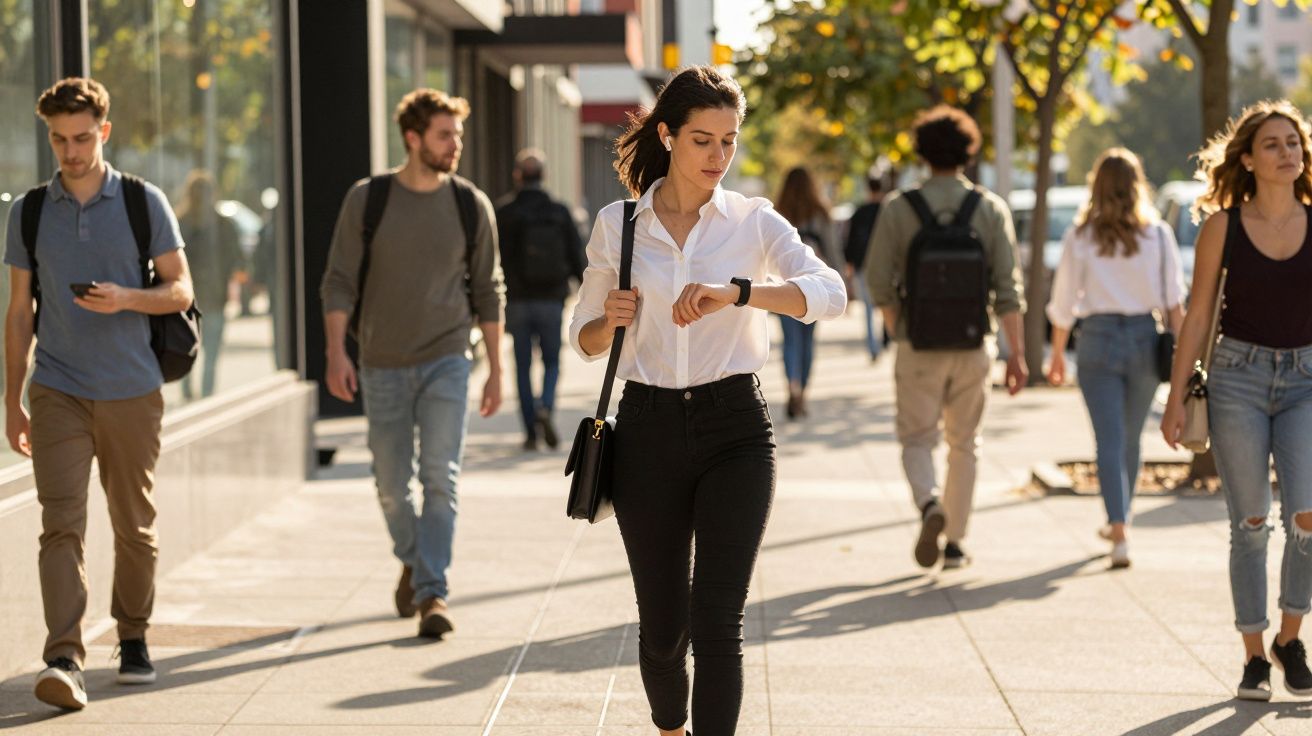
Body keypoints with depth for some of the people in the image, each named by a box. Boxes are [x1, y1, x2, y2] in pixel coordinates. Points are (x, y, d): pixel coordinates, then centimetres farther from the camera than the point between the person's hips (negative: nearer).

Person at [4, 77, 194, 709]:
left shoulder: (144, 203, 2)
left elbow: (180, 290, 3)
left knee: (134, 527, 9)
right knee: (61, 525, -12)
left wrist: (126, 298, -17)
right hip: (57, 391, 0)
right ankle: (65, 660, -20)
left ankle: (133, 638, 27)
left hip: (131, 393, 0)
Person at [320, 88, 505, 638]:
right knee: (392, 488, 9)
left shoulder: (471, 205, 2)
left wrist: (495, 370, 7)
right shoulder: (367, 199, -2)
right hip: (382, 365, 0)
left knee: (441, 479, -12)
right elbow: (339, 282, -1)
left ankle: (431, 592, -12)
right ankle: (413, 562, 35)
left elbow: (487, 291, 8)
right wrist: (336, 352, -13)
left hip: (446, 363, 0)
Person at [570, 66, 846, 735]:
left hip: (734, 432, -1)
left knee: (717, 619, -13)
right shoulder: (616, 224, 4)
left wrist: (737, 292, -31)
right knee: (662, 624, 10)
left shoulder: (754, 221, 0)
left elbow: (830, 292, -17)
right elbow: (585, 339, 11)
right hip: (649, 433, 1)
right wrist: (610, 321, -12)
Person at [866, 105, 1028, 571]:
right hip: (973, 346, 2)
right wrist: (1016, 353, 0)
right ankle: (955, 544, 17)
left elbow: (879, 283, -6)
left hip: (919, 347, -1)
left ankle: (929, 503, -20)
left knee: (916, 440, 10)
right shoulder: (991, 209, -1)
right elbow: (1007, 288, -4)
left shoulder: (898, 209, -4)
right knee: (964, 444, 15)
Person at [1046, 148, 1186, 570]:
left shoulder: (1080, 236, -2)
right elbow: (1174, 300, -2)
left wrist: (1057, 355, 11)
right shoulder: (1158, 234, 0)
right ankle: (1118, 522, 34)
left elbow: (1063, 303, 1)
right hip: (1145, 337, 2)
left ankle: (1120, 535, -16)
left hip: (1098, 336, -2)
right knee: (1131, 439, 18)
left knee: (1110, 441, -3)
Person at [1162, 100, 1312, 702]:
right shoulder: (1223, 227, -1)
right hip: (1239, 376, -1)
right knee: (1250, 523, 2)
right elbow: (1197, 317, 3)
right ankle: (1254, 658, 12)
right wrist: (1176, 398, 0)